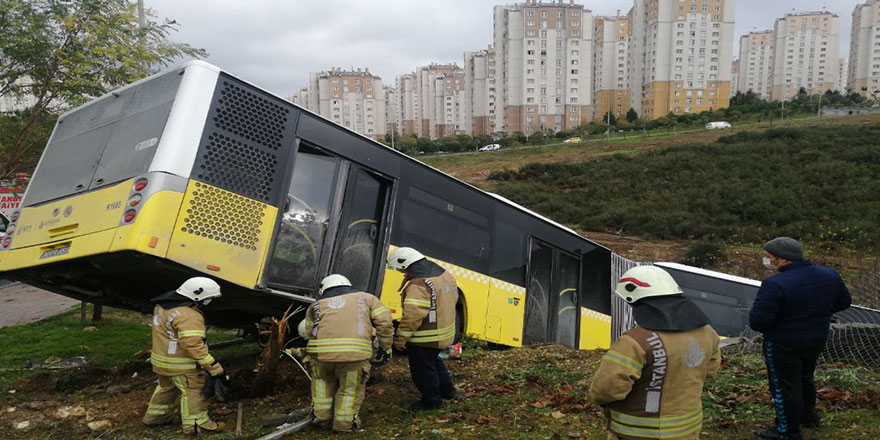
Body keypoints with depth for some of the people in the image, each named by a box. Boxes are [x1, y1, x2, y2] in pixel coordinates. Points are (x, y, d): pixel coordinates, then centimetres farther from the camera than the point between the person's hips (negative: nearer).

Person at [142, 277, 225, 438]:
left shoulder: (164, 306, 3)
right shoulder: (188, 316, -29)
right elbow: (193, 345, -33)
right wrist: (214, 367, -29)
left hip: (162, 360, 9)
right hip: (181, 365, -9)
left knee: (166, 387, 27)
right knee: (192, 392, 2)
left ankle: (155, 416, 41)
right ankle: (196, 426, 6)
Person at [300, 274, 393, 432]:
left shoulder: (316, 305, 28)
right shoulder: (366, 298, 24)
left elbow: (306, 333, 24)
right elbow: (384, 322, 13)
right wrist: (385, 347, 21)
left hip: (321, 351, 2)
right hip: (355, 352, -2)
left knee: (322, 380, 31)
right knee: (350, 388, 20)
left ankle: (322, 415, 37)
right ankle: (344, 423, 27)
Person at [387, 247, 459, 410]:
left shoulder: (418, 285, -28)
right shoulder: (444, 274, 1)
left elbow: (412, 316, -30)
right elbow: (453, 297, 14)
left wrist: (401, 338, -20)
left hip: (424, 339, -9)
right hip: (445, 332, 10)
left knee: (423, 369, 9)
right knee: (434, 361, 30)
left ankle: (432, 400, 23)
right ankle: (447, 390, 40)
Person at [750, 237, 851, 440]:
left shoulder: (775, 284, -29)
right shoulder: (829, 275, -4)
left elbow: (757, 321, -29)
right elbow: (843, 302, 12)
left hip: (783, 345, -7)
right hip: (817, 340, 8)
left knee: (784, 386, 8)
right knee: (804, 378, 28)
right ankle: (808, 416, 45)